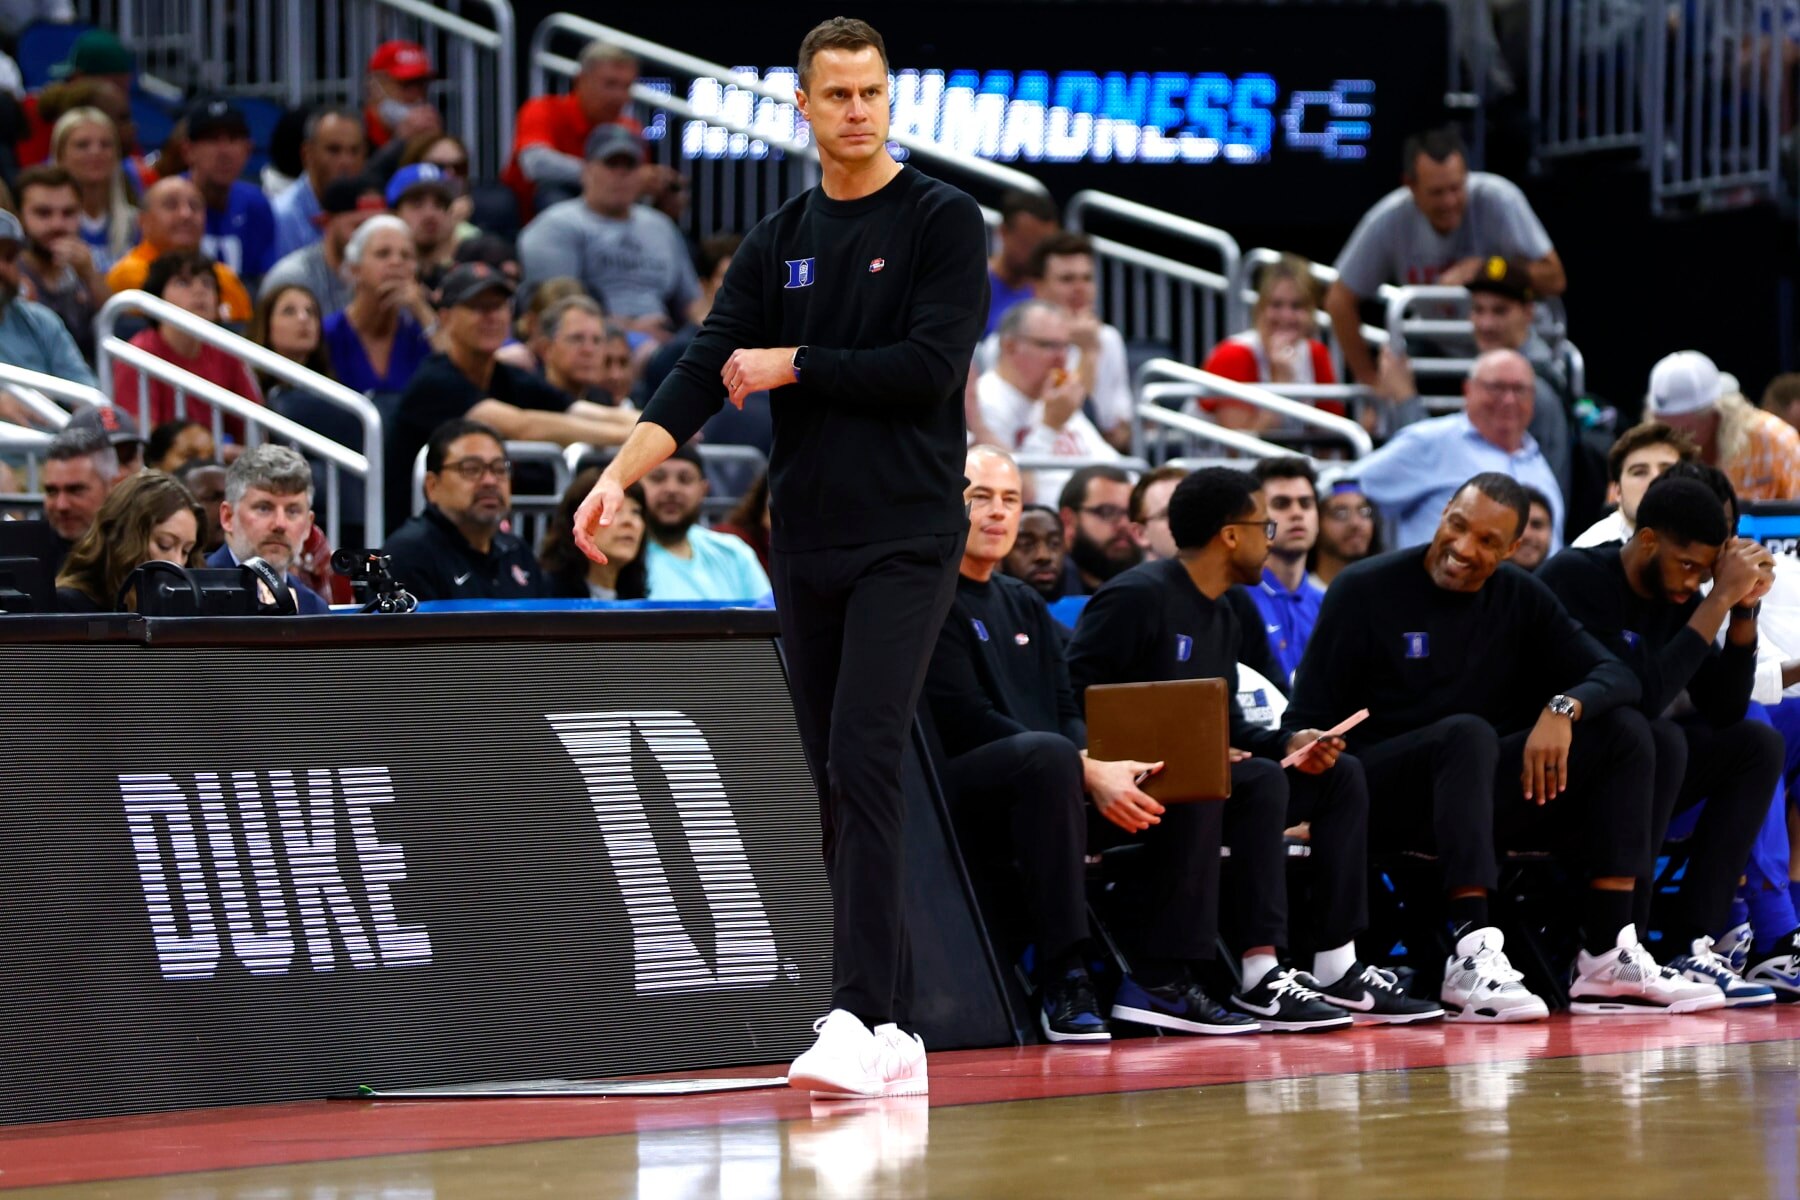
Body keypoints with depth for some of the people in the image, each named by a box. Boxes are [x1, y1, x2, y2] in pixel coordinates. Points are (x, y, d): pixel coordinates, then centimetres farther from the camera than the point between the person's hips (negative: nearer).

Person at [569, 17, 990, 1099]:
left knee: (863, 762, -18)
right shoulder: (779, 244, 12)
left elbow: (930, 365, -13)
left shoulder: (944, 223, -2)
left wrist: (792, 366, -6)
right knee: (835, 785, 6)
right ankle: (894, 1027, 12)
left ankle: (861, 1018, -22)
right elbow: (705, 372, 4)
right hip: (805, 542, 6)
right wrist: (621, 474, -11)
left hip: (907, 540, -6)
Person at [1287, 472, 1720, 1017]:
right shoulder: (1366, 590, -4)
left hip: (1480, 795, 5)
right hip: (1375, 796, -5)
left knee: (1624, 731, -12)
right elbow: (1307, 719, -6)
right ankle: (1472, 959, -45)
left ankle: (1607, 959, -21)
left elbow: (1617, 677, 0)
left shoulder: (1521, 599, 8)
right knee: (1467, 732, -36)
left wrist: (1563, 708, -23)